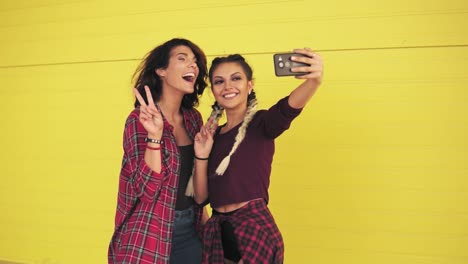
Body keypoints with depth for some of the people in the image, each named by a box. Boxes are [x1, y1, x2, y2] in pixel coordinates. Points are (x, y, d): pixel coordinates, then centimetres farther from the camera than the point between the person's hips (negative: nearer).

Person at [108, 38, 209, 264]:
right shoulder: (140, 119, -14)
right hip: (149, 236, -5)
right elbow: (146, 187, -20)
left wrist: (203, 219, 13)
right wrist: (154, 135, -29)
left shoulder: (193, 118, 2)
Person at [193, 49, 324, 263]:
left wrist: (313, 81, -49)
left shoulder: (260, 124, -6)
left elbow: (287, 108, -30)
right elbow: (201, 197, 7)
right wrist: (201, 156, -7)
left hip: (255, 229, -5)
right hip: (215, 233, 5)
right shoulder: (213, 135, 7)